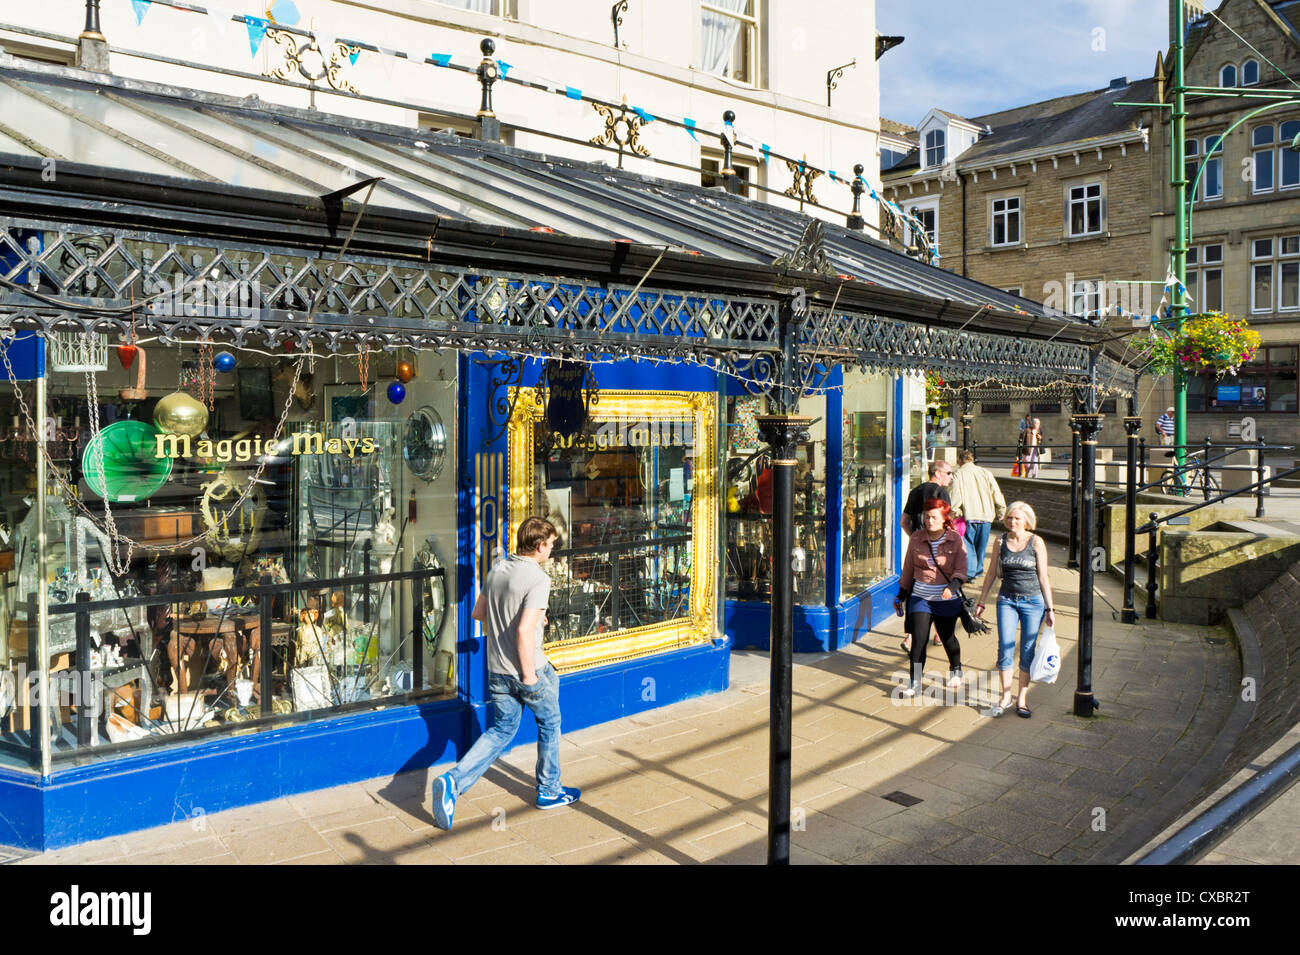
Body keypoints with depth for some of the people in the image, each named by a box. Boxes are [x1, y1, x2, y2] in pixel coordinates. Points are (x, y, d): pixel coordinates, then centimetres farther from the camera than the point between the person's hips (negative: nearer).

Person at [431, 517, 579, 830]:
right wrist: (529, 675, -19)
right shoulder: (538, 579, -20)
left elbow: (478, 613, 14)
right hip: (527, 668, -6)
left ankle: (453, 781, 0)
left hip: (497, 670, 7)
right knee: (549, 724, 16)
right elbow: (524, 631, -28)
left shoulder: (497, 569, 4)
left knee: (501, 729, 17)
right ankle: (549, 791, 30)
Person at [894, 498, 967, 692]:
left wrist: (953, 586, -28)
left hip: (947, 598, -1)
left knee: (947, 637, 14)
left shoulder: (956, 540, -5)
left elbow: (960, 570, -8)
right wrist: (901, 595, 14)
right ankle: (915, 681, 0)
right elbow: (908, 569, 9)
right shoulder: (916, 539, -1)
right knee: (918, 639, -9)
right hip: (920, 596, 1)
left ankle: (955, 669, 44)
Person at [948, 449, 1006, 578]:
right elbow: (997, 494, 4)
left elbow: (954, 499, -12)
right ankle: (978, 570, 28)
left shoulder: (958, 475, -4)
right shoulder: (986, 473, 6)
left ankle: (970, 571, -3)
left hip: (969, 516, -4)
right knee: (981, 545, 17)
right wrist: (1000, 513, 12)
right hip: (986, 515, 4)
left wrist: (956, 513, 0)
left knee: (968, 545, 5)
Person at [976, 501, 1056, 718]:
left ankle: (1022, 698, 15)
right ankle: (1006, 696, 10)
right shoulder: (1001, 541, 2)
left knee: (1027, 652, 3)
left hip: (1033, 602, -2)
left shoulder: (1036, 542, -5)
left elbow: (1043, 577, -3)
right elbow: (992, 574, 10)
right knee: (1005, 649, -4)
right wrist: (981, 602, 10)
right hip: (1007, 600, 2)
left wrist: (1049, 609, -3)